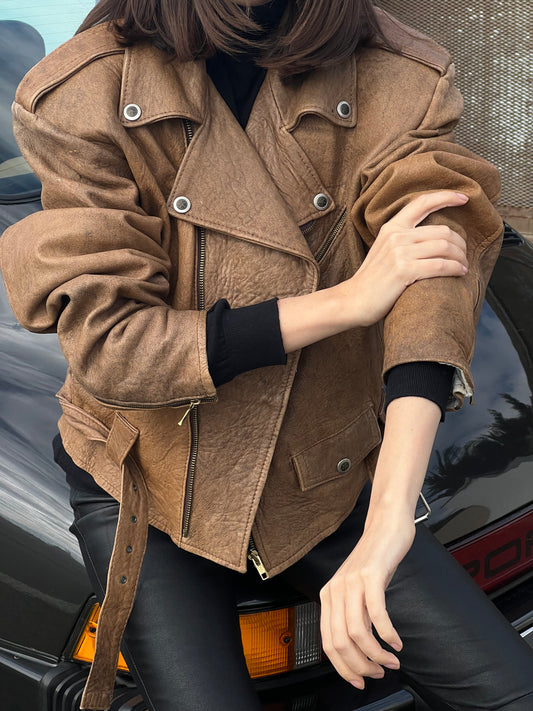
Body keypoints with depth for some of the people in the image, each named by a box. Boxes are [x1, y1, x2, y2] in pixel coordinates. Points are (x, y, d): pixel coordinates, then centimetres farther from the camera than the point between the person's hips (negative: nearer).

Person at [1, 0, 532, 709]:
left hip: (325, 485, 2)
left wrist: (389, 519, -44)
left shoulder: (402, 85, -12)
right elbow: (105, 348, -22)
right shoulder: (79, 100, -17)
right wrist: (347, 298, -28)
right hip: (147, 485, -1)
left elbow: (434, 273, -28)